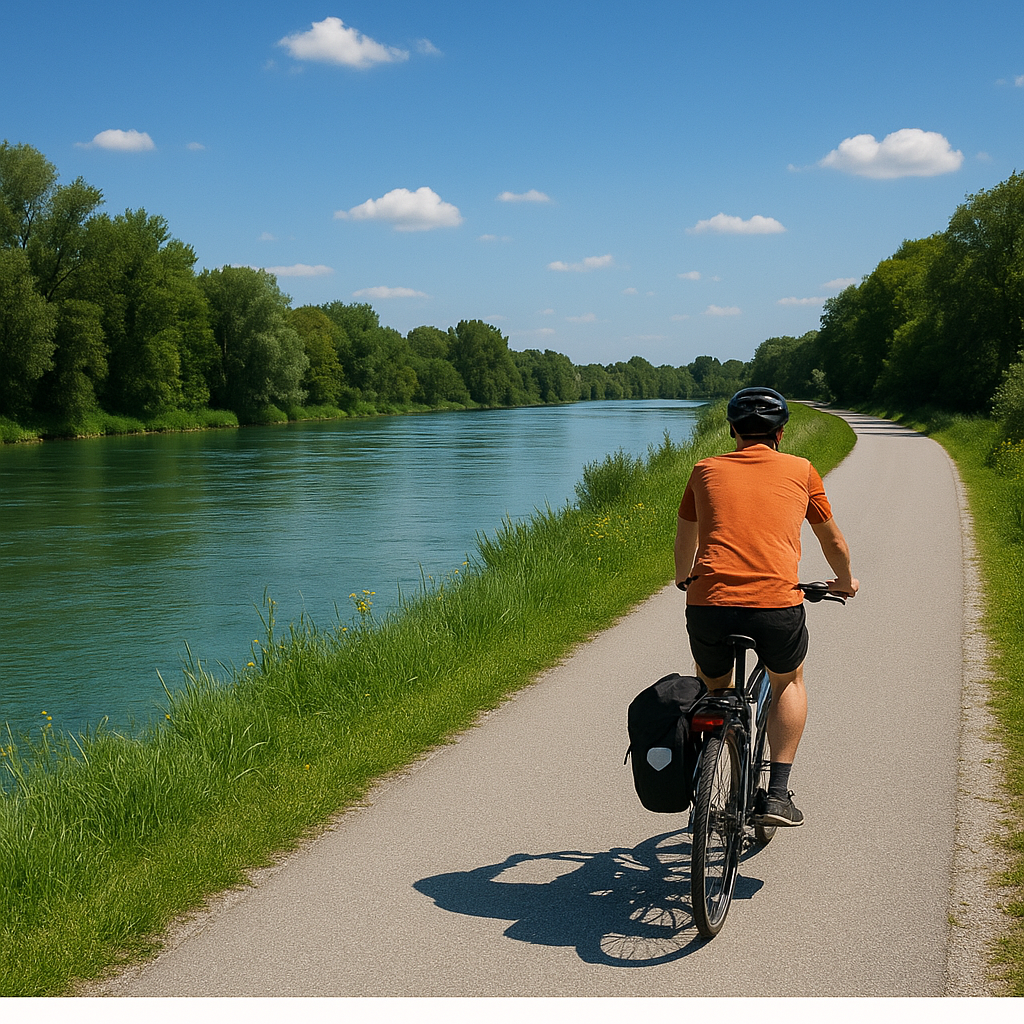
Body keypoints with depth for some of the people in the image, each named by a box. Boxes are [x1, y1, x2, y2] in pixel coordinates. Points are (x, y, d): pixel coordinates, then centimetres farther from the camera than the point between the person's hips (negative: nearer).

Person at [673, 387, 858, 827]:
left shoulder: (706, 470, 18)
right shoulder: (800, 471, 16)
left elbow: (685, 541, 33)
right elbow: (832, 539, 30)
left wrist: (684, 578, 54)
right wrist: (845, 581, 50)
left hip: (709, 604, 1)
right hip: (777, 604, -1)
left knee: (712, 688, 30)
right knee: (788, 682, 29)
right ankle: (777, 796, 21)